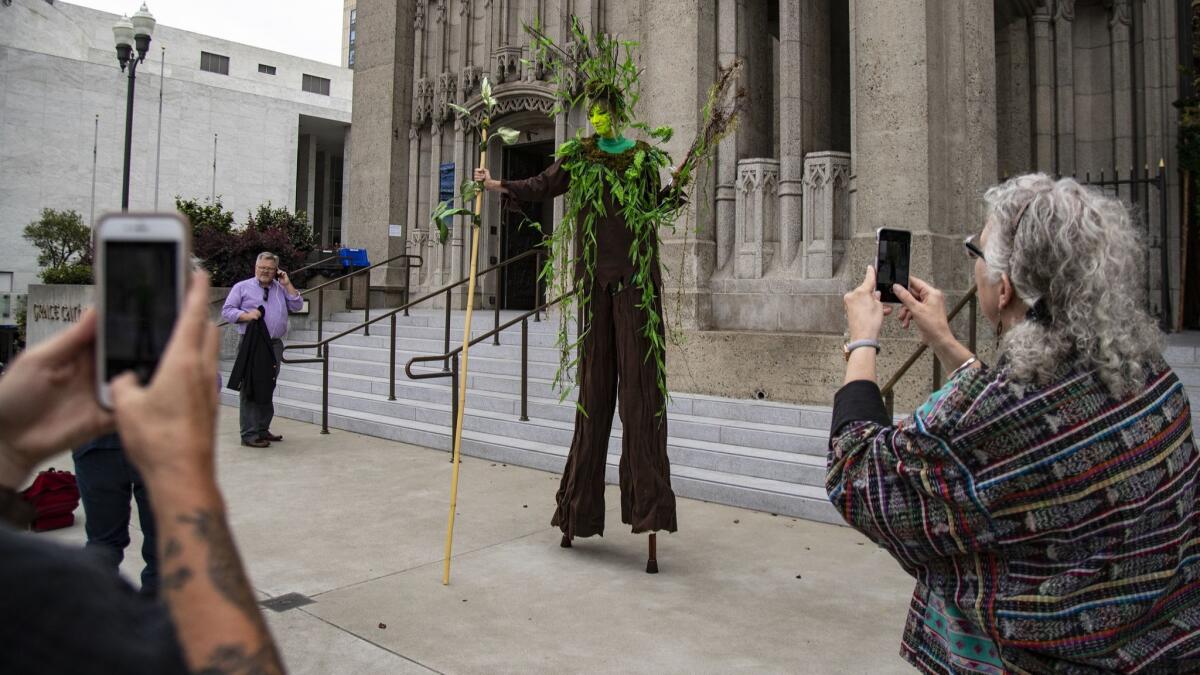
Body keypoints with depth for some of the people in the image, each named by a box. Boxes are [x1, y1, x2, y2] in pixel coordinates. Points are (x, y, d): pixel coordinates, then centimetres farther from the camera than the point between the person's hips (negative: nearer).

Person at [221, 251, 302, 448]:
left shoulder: (281, 288, 19)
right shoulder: (242, 287, 6)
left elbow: (297, 306, 9)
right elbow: (226, 311, 2)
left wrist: (287, 284, 4)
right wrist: (246, 315, -15)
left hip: (275, 344, 5)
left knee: (268, 389, 12)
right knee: (250, 389, -6)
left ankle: (263, 429, 22)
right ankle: (249, 434, -4)